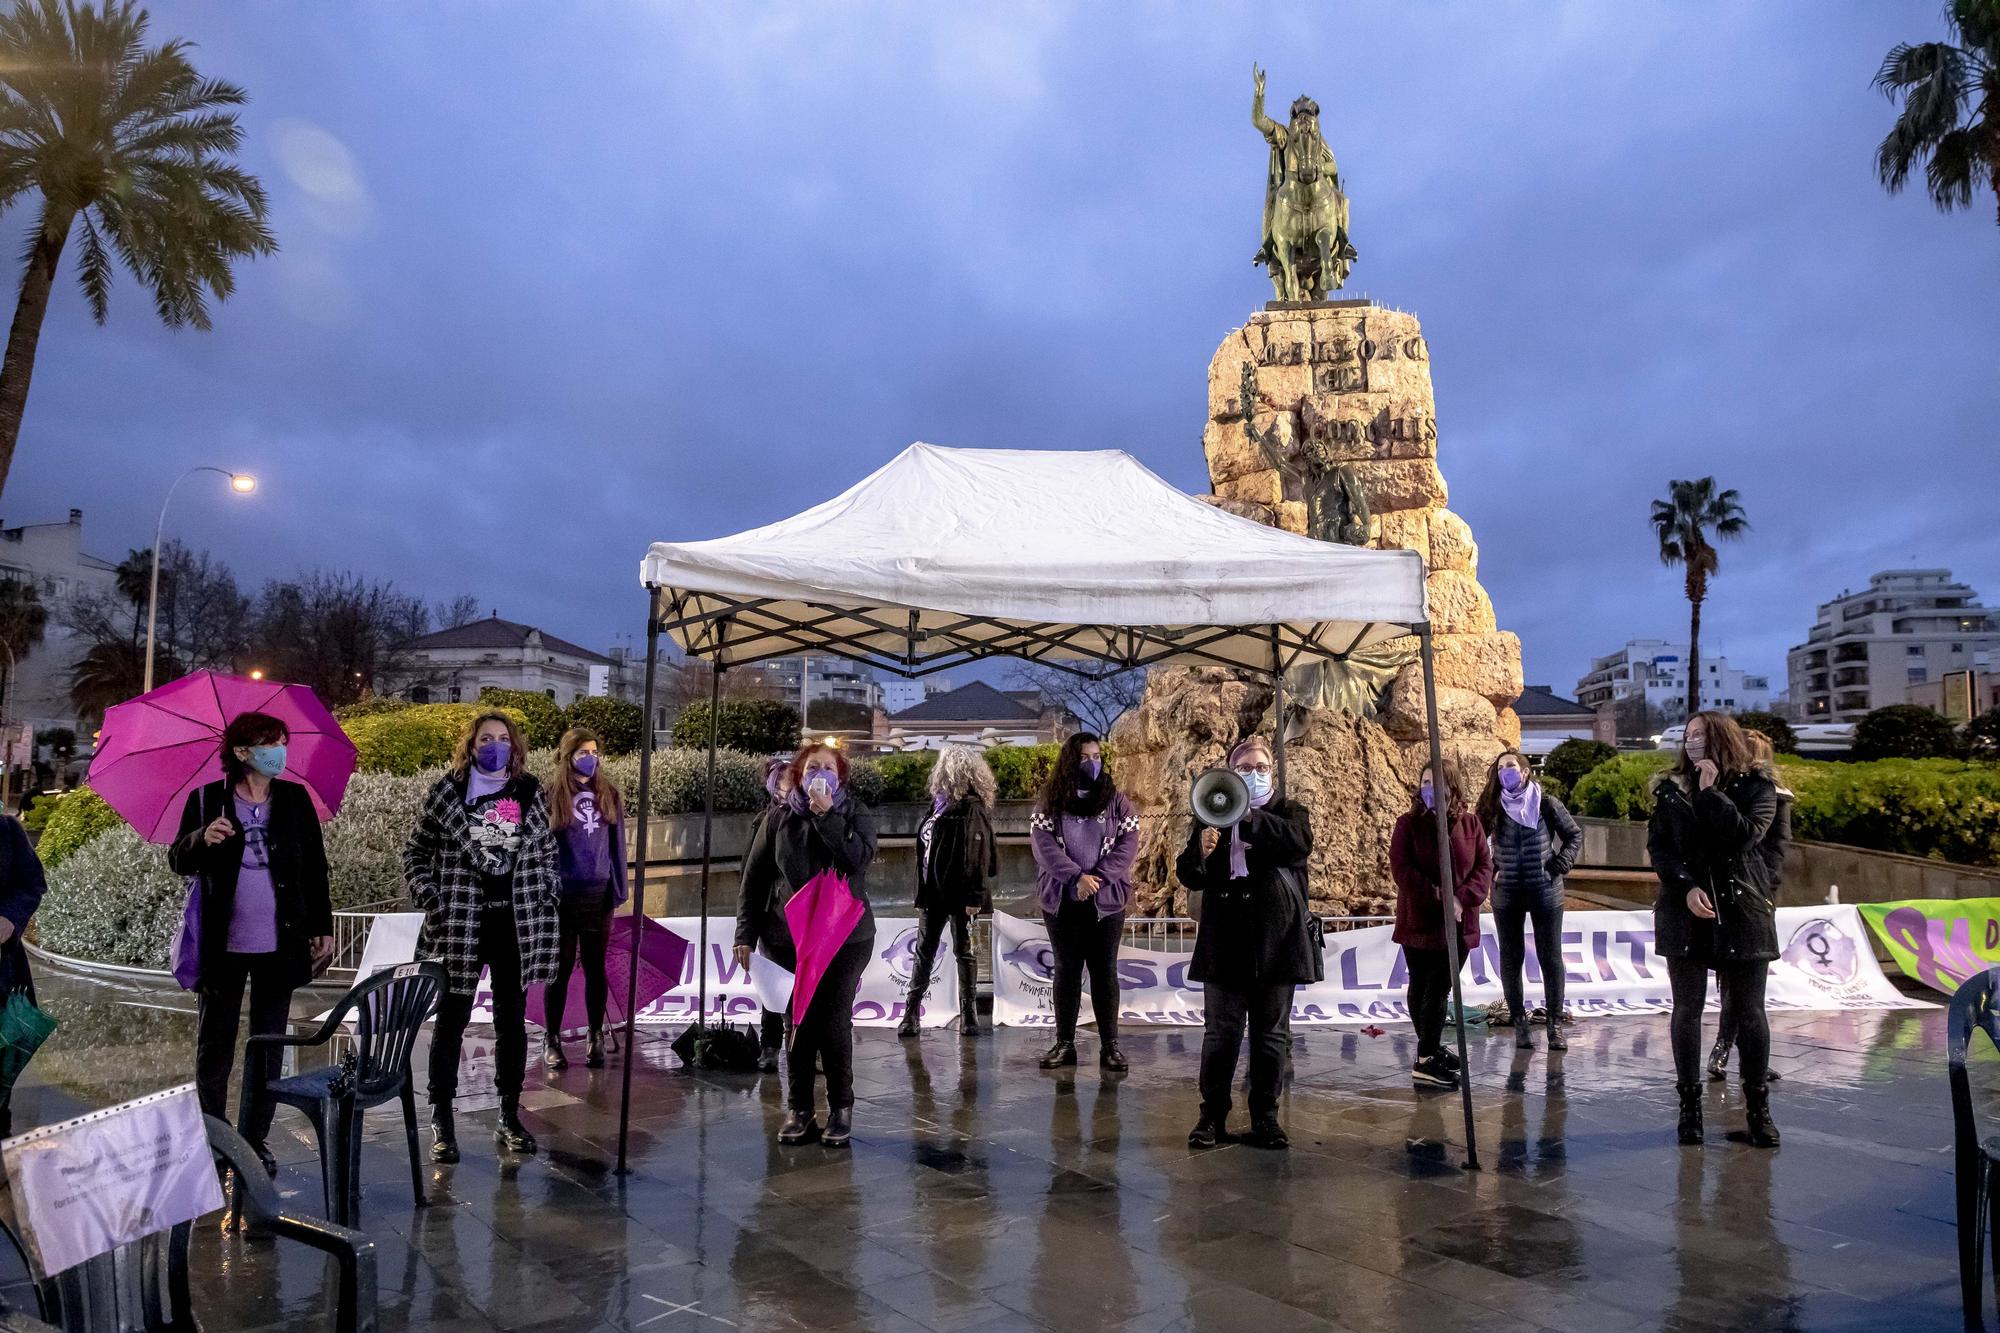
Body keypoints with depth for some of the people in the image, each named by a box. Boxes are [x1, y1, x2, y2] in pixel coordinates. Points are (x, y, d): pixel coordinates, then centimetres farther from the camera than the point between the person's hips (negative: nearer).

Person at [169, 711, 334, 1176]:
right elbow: (178, 862, 0)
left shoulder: (296, 799, 4)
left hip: (280, 945, 2)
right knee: (214, 1044, 9)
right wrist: (202, 839, -22)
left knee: (268, 1045, 8)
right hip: (222, 945, -1)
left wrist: (323, 928, 4)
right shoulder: (206, 800, -1)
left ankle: (254, 1140, 19)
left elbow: (315, 869, 6)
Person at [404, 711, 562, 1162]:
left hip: (517, 922, 2)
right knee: (451, 1020, 3)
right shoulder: (446, 792, 0)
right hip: (460, 924, -2)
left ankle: (509, 1116, 20)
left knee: (512, 1020, 9)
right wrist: (429, 898, -7)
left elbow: (548, 852, 15)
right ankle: (442, 1122, 13)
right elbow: (416, 850, 5)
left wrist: (547, 897, 4)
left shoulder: (531, 794, 7)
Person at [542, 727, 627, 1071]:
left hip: (599, 895, 3)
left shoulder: (608, 795, 7)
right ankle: (552, 1039, 18)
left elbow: (617, 845, 9)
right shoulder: (550, 795, -4)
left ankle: (596, 1039, 16)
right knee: (560, 968, 7)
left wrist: (619, 889, 3)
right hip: (561, 896, -2)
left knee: (595, 969, 8)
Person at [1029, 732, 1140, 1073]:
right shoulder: (1049, 801, 3)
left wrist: (1096, 878, -16)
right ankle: (1064, 1043, 13)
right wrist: (1077, 877, -19)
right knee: (1066, 970, 7)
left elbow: (1128, 845, -5)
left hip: (1106, 901, 0)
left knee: (1105, 972, 3)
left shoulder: (1115, 800, 3)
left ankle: (1109, 1045, 9)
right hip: (1061, 901, 1)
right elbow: (1044, 845, -8)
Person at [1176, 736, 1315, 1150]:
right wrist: (1202, 851, -17)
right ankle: (1212, 1115, 10)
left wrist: (1250, 817, -25)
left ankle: (1265, 1116, 18)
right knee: (1220, 1033, 2)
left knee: (1271, 1034, 7)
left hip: (1276, 940, 0)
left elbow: (1299, 844, -16)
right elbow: (1189, 877, 6)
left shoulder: (1288, 811, 8)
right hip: (1226, 942, 0)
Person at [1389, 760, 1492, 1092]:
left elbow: (1484, 865, 2)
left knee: (1440, 989, 5)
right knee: (1422, 988, 4)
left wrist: (1464, 898, -14)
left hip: (1458, 924, 2)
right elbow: (1402, 869, -11)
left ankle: (1431, 1050, 17)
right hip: (1419, 921, -2)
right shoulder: (1408, 823, -4)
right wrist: (1440, 899, -17)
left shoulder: (1469, 823, 5)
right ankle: (1425, 1062, 5)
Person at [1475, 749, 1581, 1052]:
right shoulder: (1493, 807, 1)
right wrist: (1490, 870, 1)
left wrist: (1560, 865, -4)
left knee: (1551, 959, 3)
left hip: (1545, 892, -1)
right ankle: (1520, 1024, 15)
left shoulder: (1546, 804, -2)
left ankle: (1555, 1025, 11)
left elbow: (1575, 835, 7)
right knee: (1511, 960, 5)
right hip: (1507, 895, 1)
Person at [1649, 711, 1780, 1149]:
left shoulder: (1757, 787, 2)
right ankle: (1690, 1104, 12)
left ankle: (1758, 1108, 13)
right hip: (1685, 912, 2)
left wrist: (1711, 792, -14)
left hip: (1741, 912, -2)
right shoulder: (1671, 788, 8)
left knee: (1748, 1011, 2)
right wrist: (1687, 886, -13)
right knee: (1687, 1007, 4)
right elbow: (1658, 846, 1)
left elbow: (1745, 836, -15)